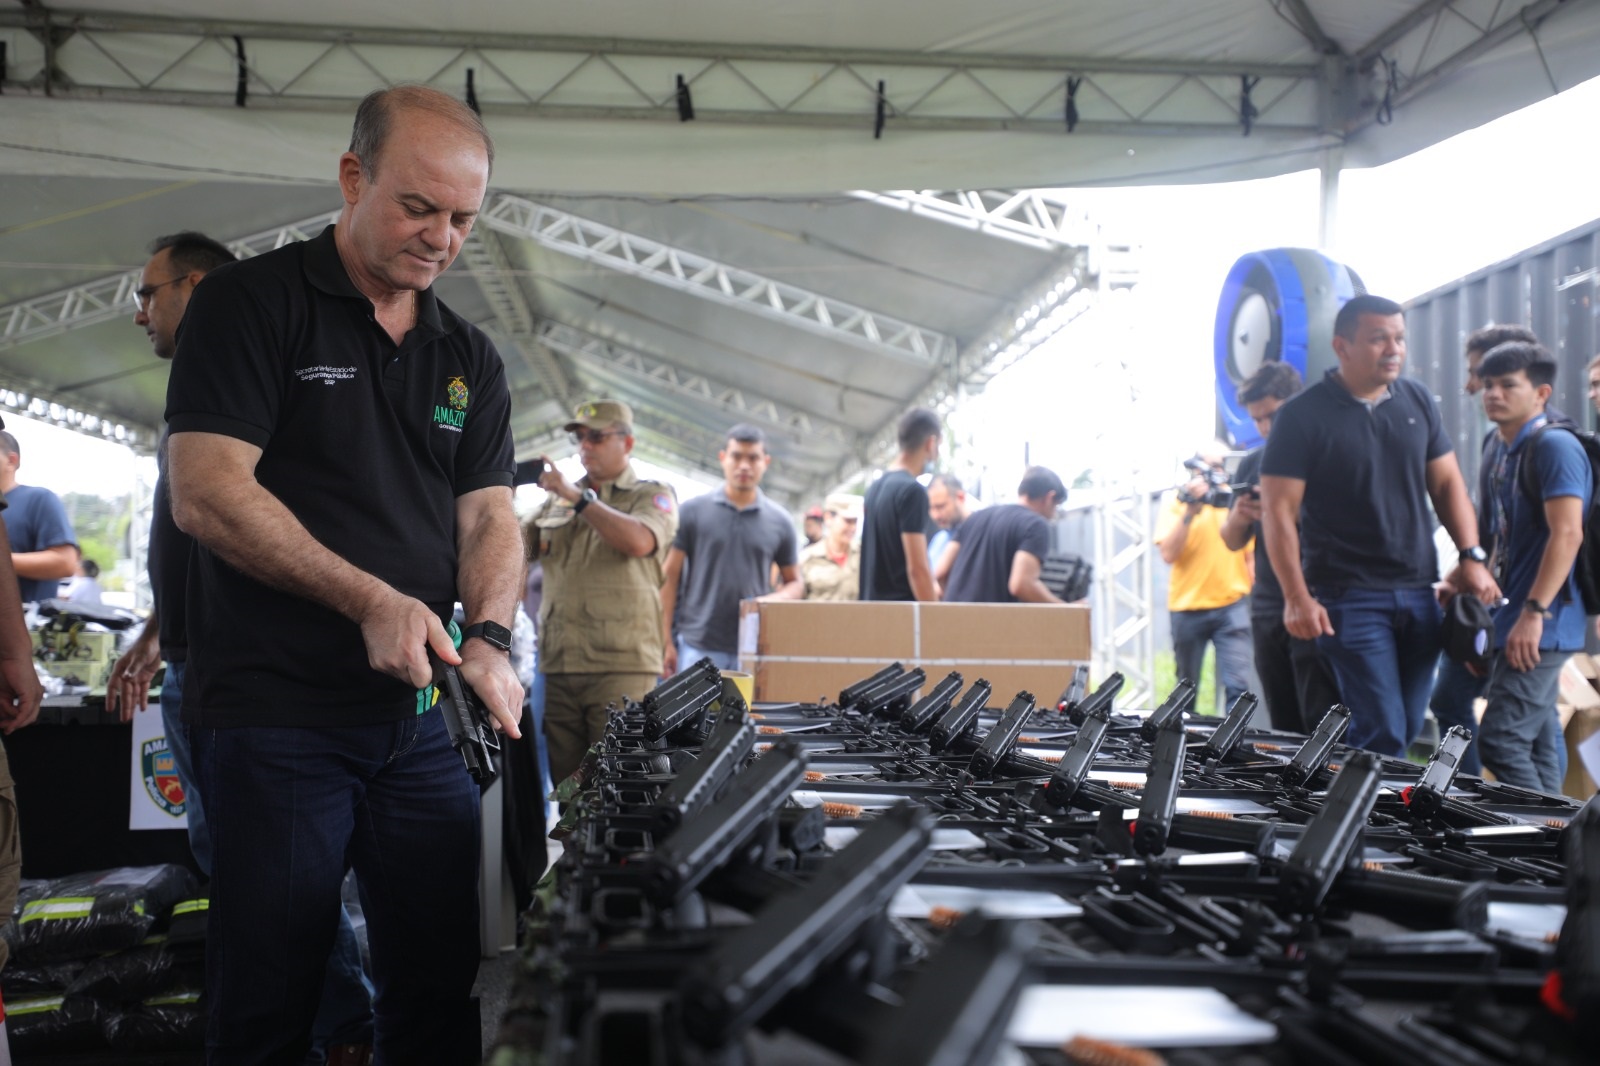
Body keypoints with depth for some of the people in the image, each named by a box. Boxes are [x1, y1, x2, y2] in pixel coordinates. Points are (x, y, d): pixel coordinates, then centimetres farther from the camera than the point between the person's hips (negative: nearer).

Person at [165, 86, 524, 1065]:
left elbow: (490, 516, 7)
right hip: (275, 715, -5)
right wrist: (373, 601, -21)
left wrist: (489, 636, -13)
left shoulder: (471, 360, 12)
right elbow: (207, 493, -14)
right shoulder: (251, 304, -4)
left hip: (424, 717, 5)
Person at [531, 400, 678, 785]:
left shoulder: (652, 494, 6)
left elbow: (639, 541, -15)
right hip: (559, 665, 5)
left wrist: (577, 497, -15)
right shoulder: (556, 500, 21)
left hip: (621, 666, -5)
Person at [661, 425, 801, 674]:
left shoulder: (780, 522, 7)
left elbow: (795, 583, 15)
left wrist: (774, 599, -9)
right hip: (698, 647, -1)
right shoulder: (693, 511, 3)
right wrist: (666, 642, -4)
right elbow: (670, 576, 3)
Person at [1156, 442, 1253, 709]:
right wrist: (1190, 511, -16)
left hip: (1231, 604, 0)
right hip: (1188, 606, 0)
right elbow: (1168, 554, -10)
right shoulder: (1178, 500, 1)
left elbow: (1250, 555, 11)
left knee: (1238, 685, -12)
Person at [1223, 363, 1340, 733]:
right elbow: (1233, 542, 17)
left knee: (1321, 723, -8)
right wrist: (1238, 516, -6)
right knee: (1284, 726, 9)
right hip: (1268, 609, 5)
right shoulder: (1252, 464, 13)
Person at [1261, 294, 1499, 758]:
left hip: (1419, 594, 6)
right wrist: (1297, 598, -16)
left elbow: (1447, 482, 15)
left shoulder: (1417, 401, 9)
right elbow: (1278, 512, -10)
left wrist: (1472, 556, 2)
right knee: (1383, 734, -10)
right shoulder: (1302, 417, -7)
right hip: (1350, 598, -6)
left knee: (1408, 730, 9)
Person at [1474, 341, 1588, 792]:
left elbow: (1567, 534, -21)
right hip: (1513, 621, 9)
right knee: (1538, 742, 13)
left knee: (1500, 740, -13)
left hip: (1542, 625, -9)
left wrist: (1533, 612, -24)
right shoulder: (1498, 450, 14)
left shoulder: (1555, 446, -12)